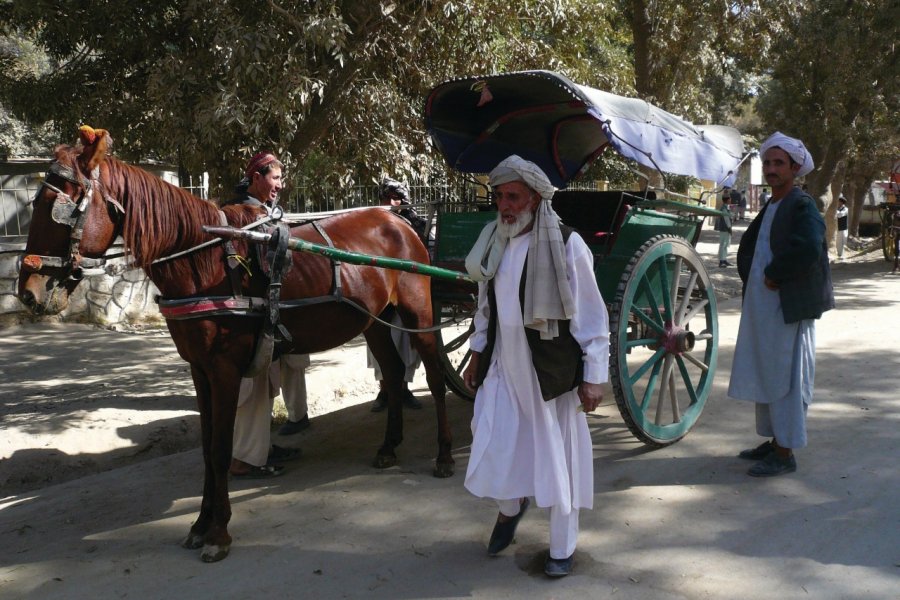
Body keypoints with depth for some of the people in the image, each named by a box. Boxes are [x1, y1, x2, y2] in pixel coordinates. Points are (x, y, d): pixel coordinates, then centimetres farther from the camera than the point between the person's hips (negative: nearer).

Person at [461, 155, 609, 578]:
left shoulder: (566, 244, -13)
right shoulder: (494, 243, 3)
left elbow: (591, 316, -10)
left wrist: (593, 375, -12)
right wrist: (477, 355, 17)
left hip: (551, 371, -4)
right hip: (502, 369, 5)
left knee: (557, 455, 8)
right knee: (492, 451, 7)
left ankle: (562, 548, 26)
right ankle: (510, 507, 41)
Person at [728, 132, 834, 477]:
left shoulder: (802, 207, -11)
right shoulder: (768, 210, 16)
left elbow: (808, 249, -27)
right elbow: (747, 248, 23)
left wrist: (773, 275, -16)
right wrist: (752, 277, 4)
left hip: (789, 309, -9)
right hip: (760, 308, 9)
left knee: (786, 379, -3)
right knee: (765, 376, 16)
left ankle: (785, 454, 4)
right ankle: (774, 440, 29)